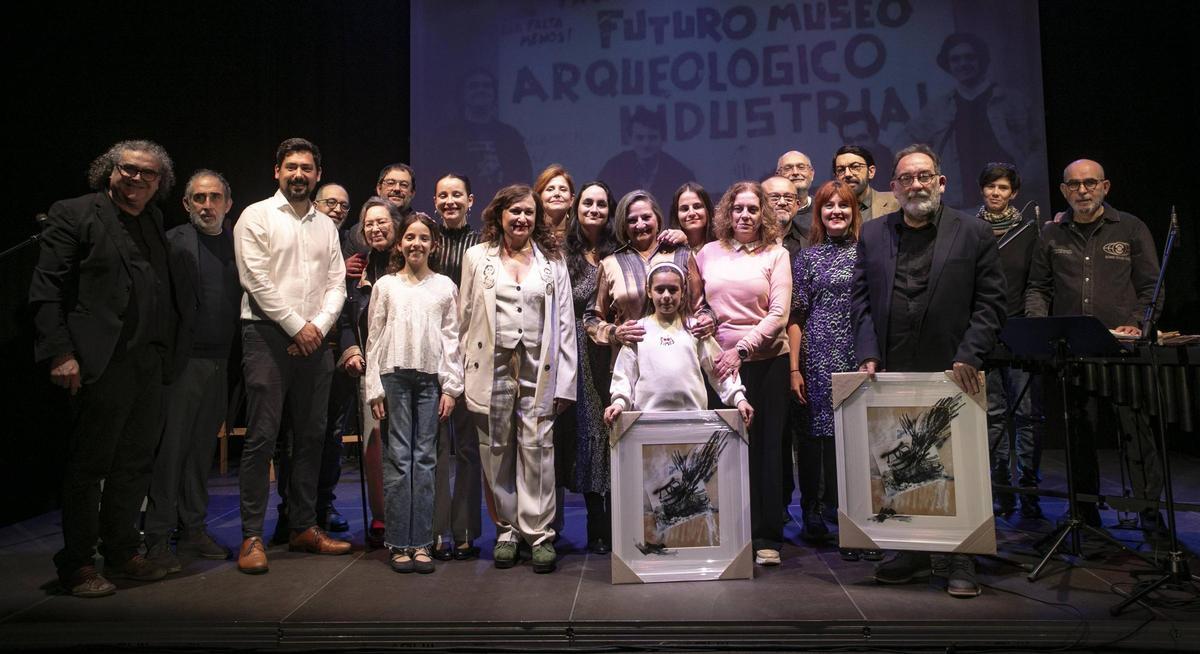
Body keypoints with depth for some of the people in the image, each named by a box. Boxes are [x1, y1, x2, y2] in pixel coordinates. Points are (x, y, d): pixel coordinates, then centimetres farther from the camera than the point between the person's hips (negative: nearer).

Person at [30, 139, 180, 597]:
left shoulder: (155, 222, 17)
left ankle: (121, 552, 26)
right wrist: (60, 353, -15)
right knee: (87, 465, 3)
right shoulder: (74, 214, -1)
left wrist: (167, 351, 9)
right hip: (100, 364, -6)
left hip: (150, 364, 6)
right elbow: (46, 290, -7)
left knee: (135, 463, 12)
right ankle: (77, 564, 15)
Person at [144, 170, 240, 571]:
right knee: (170, 448, 1)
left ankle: (193, 529, 22)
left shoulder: (238, 245, 11)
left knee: (202, 448, 12)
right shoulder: (173, 243, -2)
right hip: (183, 360, -4)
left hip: (220, 363, 4)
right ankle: (157, 537, 10)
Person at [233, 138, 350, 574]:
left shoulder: (326, 226, 16)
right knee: (261, 437, -6)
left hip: (314, 341, 5)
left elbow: (337, 285, 10)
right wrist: (296, 326, -10)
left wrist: (318, 326, -6)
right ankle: (252, 536, 1)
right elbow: (256, 280, -8)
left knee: (311, 436, 8)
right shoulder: (256, 216, 2)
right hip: (268, 336, -5)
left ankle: (304, 527, 17)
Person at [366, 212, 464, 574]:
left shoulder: (445, 287, 9)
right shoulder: (385, 285, 9)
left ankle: (421, 542, 6)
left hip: (431, 377, 1)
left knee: (425, 457, 1)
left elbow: (451, 339, 7)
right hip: (395, 374, 0)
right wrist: (374, 387, 0)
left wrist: (451, 387, 1)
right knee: (398, 456, -2)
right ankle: (399, 543, 4)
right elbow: (374, 338, 7)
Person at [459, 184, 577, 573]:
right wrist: (464, 371, 0)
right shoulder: (476, 257, 10)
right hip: (493, 367, 0)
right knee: (496, 451, 4)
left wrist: (565, 381, 1)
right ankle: (506, 530, 17)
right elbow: (465, 317, 8)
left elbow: (564, 323, 8)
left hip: (538, 369, 0)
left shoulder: (552, 262, 12)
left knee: (537, 449, -4)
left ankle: (540, 534, 5)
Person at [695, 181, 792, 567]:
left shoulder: (776, 254, 4)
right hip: (720, 361, 2)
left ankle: (767, 538, 9)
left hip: (767, 359, -1)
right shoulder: (708, 254, 10)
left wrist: (742, 349, -13)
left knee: (766, 445, 1)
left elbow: (779, 314, -5)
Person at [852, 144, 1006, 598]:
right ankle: (913, 554, 20)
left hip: (952, 374, -2)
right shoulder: (873, 234, 11)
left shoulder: (974, 234, 4)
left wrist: (969, 357, -11)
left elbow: (991, 303, 1)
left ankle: (960, 561, 15)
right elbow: (860, 299, 9)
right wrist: (868, 354, -2)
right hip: (892, 373, 3)